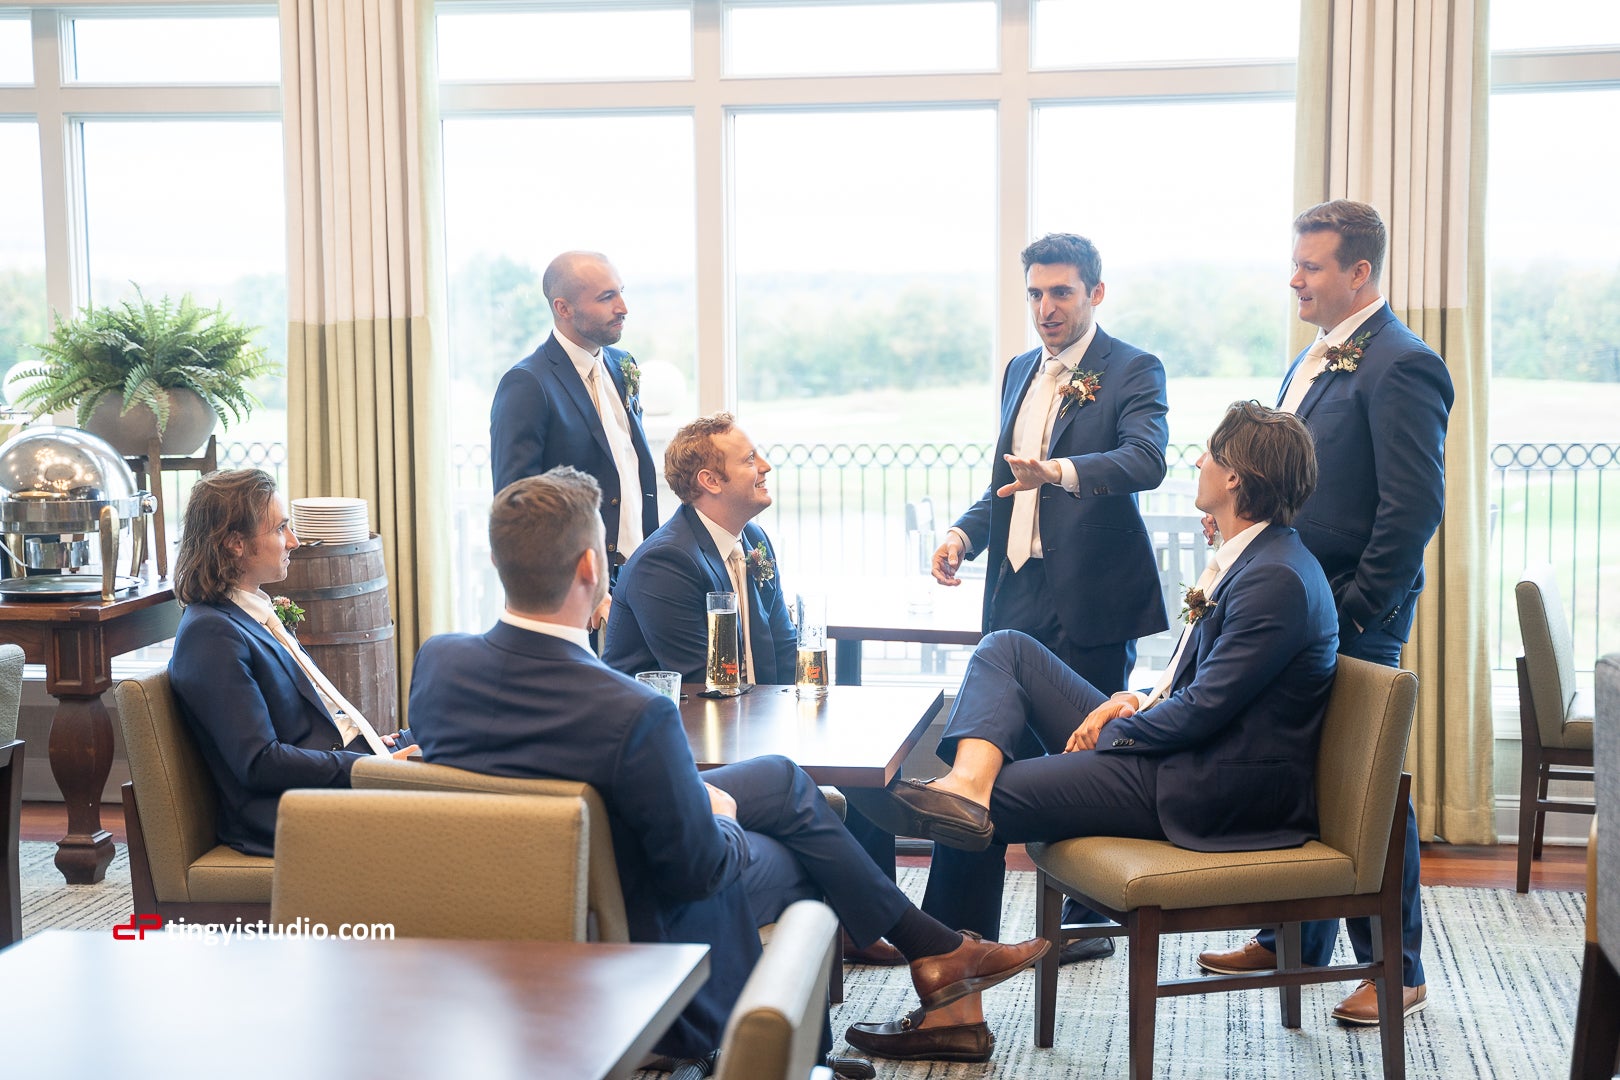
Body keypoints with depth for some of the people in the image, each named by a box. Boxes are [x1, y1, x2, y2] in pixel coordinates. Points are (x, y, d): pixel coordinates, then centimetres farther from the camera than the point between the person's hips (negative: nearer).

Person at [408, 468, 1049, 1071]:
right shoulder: (636, 715, -39)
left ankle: (933, 947, 40)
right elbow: (699, 869, -23)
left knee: (782, 779, 23)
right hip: (632, 932, -7)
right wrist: (720, 815, 0)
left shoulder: (437, 662, -18)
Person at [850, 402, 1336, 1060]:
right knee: (1007, 649, 4)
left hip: (1209, 794, -10)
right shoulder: (1249, 555, 11)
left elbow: (1201, 709, -23)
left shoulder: (1276, 579, -21)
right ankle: (966, 783, -21)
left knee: (993, 802, -11)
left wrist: (1112, 728, -9)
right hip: (1176, 750, 10)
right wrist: (1138, 700, 3)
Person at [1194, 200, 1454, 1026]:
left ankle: (1397, 969, 12)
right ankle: (1294, 940, 30)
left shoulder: (1401, 367, -15)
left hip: (1353, 618, -9)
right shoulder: (1312, 362, 15)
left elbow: (1415, 506, -19)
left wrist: (1357, 611, -18)